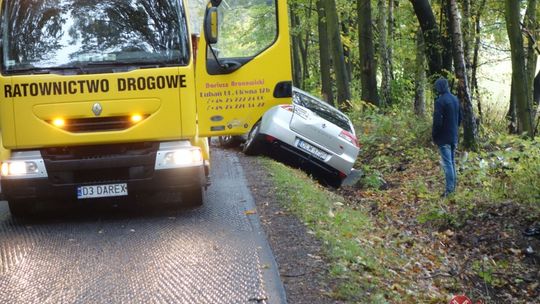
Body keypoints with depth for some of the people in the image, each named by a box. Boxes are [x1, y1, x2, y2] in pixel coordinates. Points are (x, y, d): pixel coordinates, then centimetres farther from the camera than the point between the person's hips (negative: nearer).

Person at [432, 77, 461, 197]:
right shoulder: (455, 99, 7)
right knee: (452, 161, 16)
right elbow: (459, 118, 15)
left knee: (447, 163, -5)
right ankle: (453, 186, 22)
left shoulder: (440, 101, -19)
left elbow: (437, 121, -21)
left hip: (443, 138, -8)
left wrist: (434, 135, -7)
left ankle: (449, 188, -5)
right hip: (454, 137, 8)